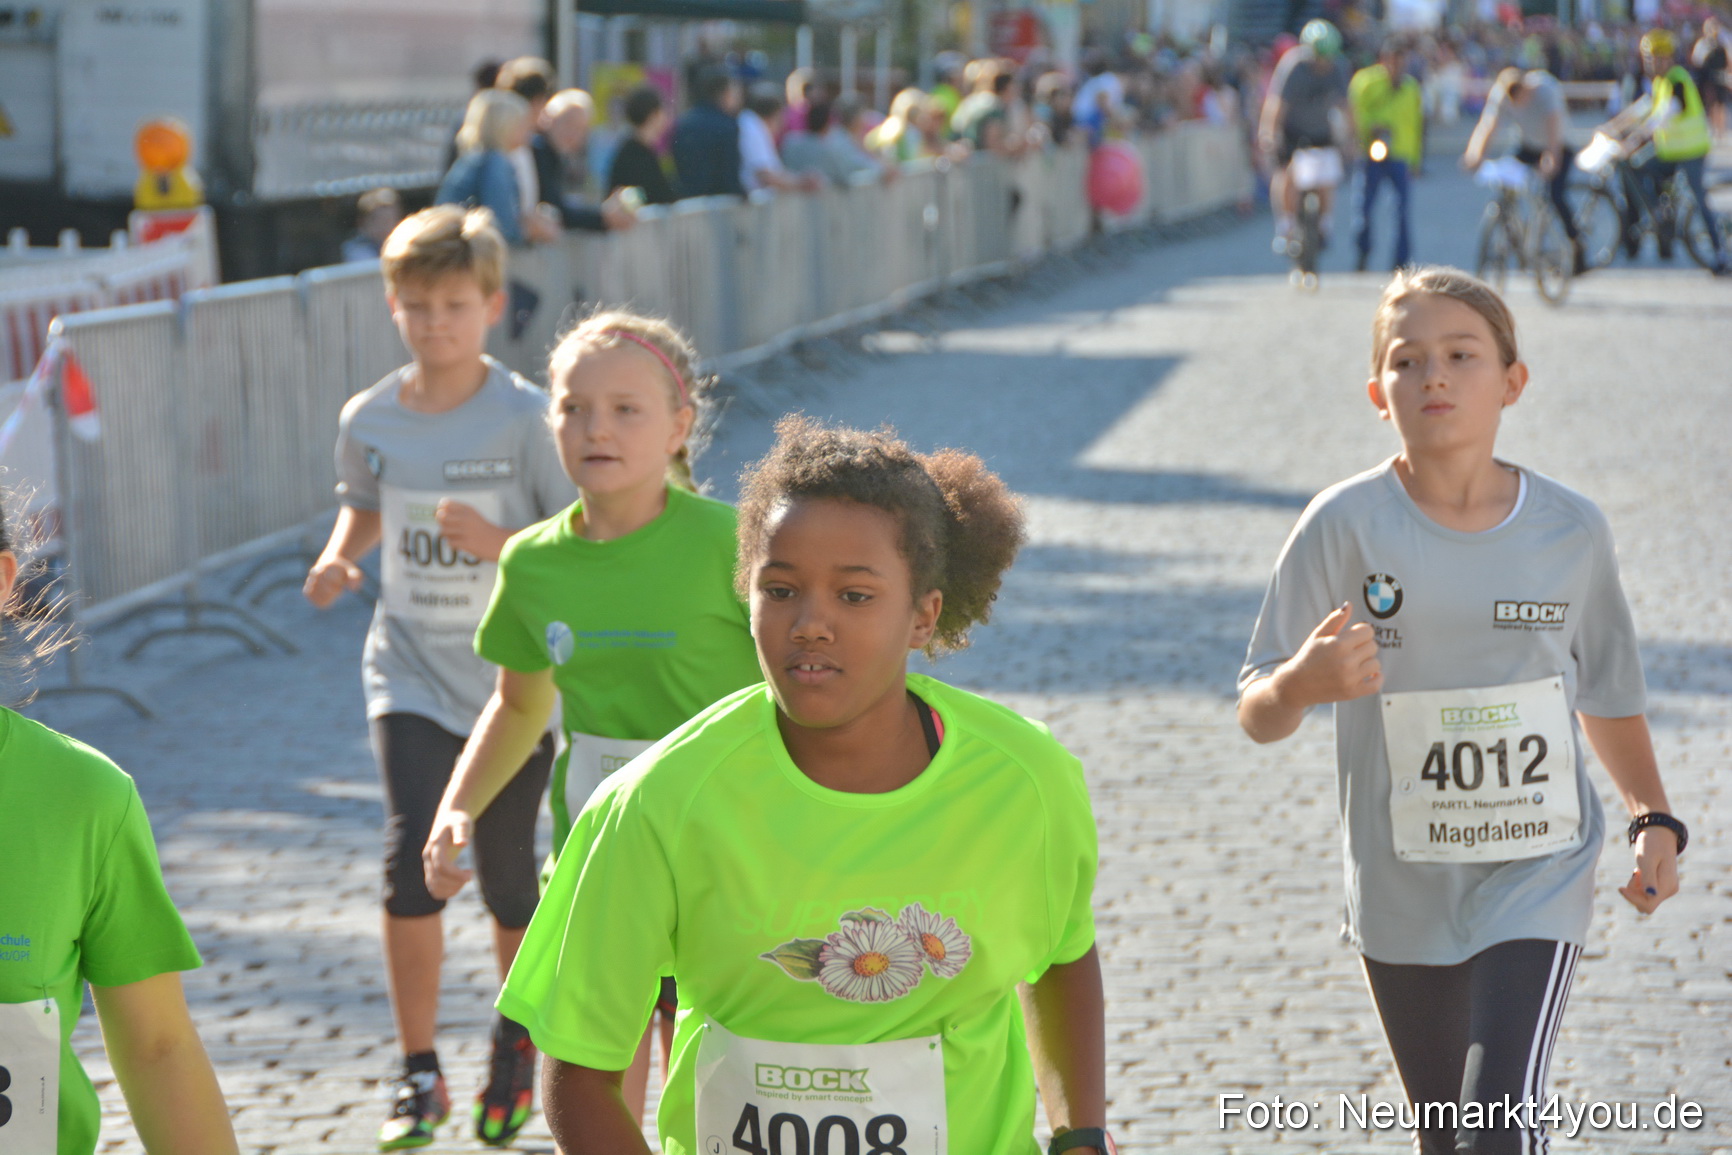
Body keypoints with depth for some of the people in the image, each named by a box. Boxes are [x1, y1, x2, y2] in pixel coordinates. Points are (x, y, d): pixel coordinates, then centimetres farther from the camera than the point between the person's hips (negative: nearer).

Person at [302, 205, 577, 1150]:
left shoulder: (526, 419, -11)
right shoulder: (369, 419, 0)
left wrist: (499, 543, -25)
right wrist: (337, 557, -1)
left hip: (512, 681, -2)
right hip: (410, 675, 2)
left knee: (509, 877, 7)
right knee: (412, 865, -13)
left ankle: (517, 1041, 34)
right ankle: (418, 1072, 3)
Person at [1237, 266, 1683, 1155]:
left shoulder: (1571, 531, -4)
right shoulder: (1346, 526, -11)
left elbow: (1608, 695, 12)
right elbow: (1256, 715, -10)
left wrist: (1655, 819, 5)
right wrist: (1302, 683, -32)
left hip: (1536, 882, -1)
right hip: (1403, 893, 1)